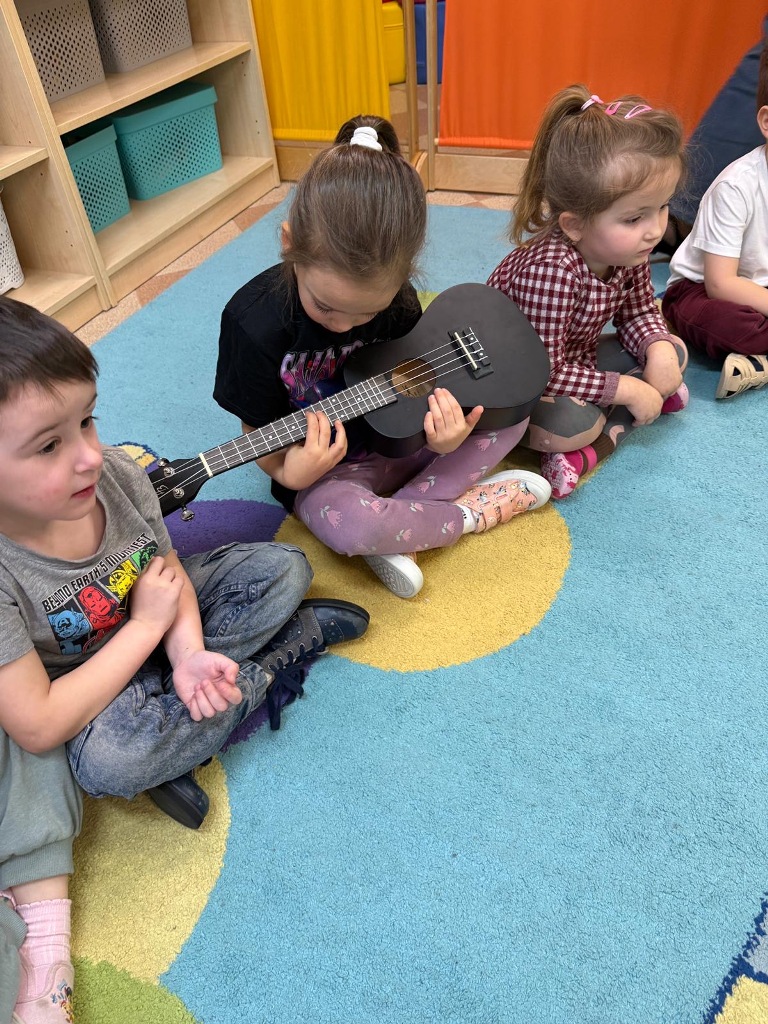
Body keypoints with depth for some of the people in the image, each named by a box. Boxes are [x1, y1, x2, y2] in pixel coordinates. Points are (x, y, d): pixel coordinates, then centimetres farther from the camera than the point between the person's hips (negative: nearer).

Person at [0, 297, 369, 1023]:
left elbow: (169, 573, -5)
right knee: (101, 758, -36)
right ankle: (283, 651, -13)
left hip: (156, 634, 4)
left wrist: (188, 654, -25)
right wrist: (147, 624, -26)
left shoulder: (119, 476, -21)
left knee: (284, 568, -3)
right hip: (68, 704, -3)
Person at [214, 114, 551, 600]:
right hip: (323, 472, -4)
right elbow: (260, 435, -12)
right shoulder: (254, 323, -24)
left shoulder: (398, 302, -14)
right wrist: (289, 473, -34)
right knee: (349, 524, -38)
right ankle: (472, 511, -6)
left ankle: (399, 521, -16)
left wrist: (442, 437, -26)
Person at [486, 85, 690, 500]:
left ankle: (591, 448, -10)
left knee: (675, 352, 3)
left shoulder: (628, 252, -11)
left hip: (573, 359, 9)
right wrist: (625, 388, -28)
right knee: (570, 425, -38)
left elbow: (639, 312, 6)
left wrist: (658, 349, -17)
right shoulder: (549, 270, -37)